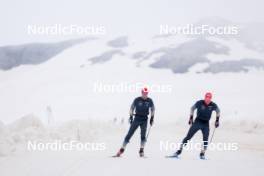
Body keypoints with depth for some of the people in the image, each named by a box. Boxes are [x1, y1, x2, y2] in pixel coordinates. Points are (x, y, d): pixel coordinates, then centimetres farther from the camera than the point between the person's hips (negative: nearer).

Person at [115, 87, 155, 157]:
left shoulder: (149, 101, -1)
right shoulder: (137, 100, -7)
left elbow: (152, 109, 12)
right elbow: (132, 108, 3)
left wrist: (152, 118, 8)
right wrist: (131, 117, -3)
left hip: (144, 120, 1)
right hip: (137, 118, -1)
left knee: (143, 135, -7)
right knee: (129, 134, -4)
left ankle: (141, 151, 1)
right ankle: (122, 150, -3)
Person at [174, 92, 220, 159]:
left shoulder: (213, 105, -8)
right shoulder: (199, 103, -13)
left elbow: (218, 111, 14)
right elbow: (192, 108, 6)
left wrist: (217, 120, 11)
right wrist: (191, 118, 6)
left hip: (206, 124, 2)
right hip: (197, 122, -2)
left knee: (205, 139, -11)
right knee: (188, 137, -7)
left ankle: (202, 154, 3)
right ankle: (179, 151, -5)